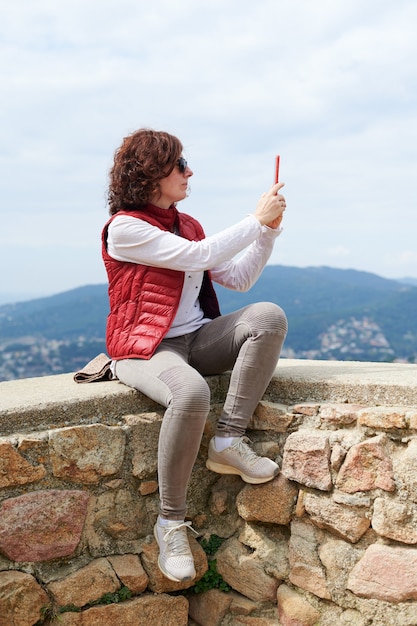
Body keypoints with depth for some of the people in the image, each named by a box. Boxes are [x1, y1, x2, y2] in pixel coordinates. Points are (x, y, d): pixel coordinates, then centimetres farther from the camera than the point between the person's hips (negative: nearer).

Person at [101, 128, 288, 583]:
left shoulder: (187, 225, 15)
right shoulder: (124, 227, -9)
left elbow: (238, 278, 12)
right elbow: (197, 257, -19)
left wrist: (268, 231, 1)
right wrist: (255, 220, -11)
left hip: (195, 340, 7)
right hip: (143, 348, -7)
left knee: (269, 316, -17)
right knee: (191, 392, -39)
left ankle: (228, 442, -19)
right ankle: (171, 522, -20)